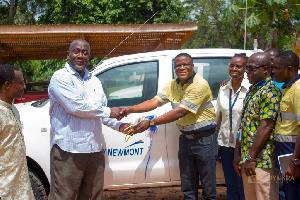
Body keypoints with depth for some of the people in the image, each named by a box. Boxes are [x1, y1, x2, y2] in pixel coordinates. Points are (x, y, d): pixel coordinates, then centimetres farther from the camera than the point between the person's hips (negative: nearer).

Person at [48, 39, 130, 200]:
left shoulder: (94, 81, 18)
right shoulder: (60, 77, -6)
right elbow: (75, 106, -18)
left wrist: (119, 126, 7)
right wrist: (108, 112, -10)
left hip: (94, 149, 7)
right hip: (68, 150, -7)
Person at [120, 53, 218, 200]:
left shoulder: (200, 85, -19)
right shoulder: (172, 85, 5)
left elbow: (180, 112, -25)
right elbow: (154, 102, -5)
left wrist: (150, 123, -26)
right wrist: (131, 109, -22)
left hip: (204, 139, -6)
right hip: (185, 138, 6)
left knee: (208, 184, 4)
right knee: (187, 185, 15)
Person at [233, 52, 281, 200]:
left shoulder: (269, 91, -13)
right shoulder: (252, 90, 16)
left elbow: (265, 127, -19)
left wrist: (251, 157, -19)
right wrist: (238, 154, 14)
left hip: (262, 160, -9)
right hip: (247, 160, 9)